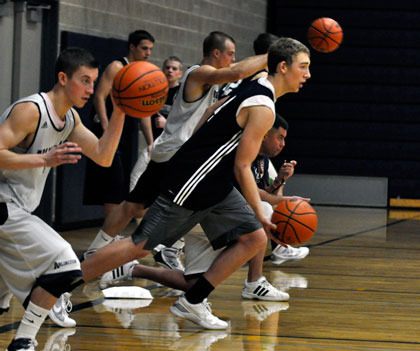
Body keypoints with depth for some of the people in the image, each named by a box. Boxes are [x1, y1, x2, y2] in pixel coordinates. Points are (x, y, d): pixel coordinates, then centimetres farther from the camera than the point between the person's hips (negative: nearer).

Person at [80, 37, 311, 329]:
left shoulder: (254, 89, 10)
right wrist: (261, 214, -12)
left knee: (255, 238, 1)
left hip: (216, 188, 10)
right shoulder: (263, 108, -19)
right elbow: (242, 167, -18)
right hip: (189, 185, -10)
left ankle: (192, 302, 4)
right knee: (140, 246, -6)